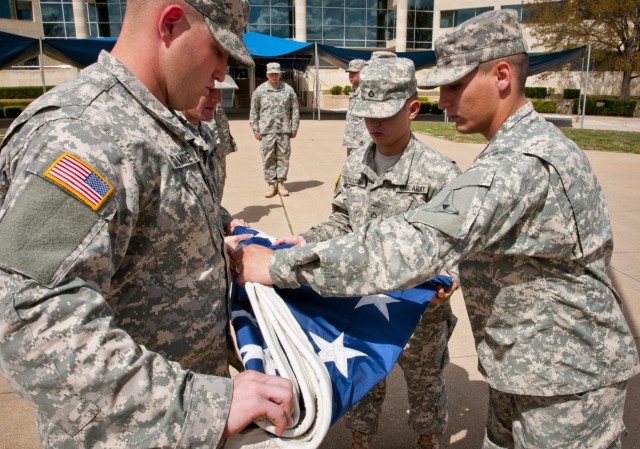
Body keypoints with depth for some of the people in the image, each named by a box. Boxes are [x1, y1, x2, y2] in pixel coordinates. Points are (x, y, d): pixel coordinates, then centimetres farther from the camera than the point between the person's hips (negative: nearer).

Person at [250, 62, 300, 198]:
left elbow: (295, 111, 8)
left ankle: (281, 183, 13)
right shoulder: (260, 90, 6)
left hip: (284, 131, 0)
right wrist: (256, 131, 3)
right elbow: (253, 113, 8)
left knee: (283, 157, 3)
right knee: (268, 159, 1)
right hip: (266, 131, 0)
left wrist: (293, 129, 3)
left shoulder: (288, 90, 6)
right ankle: (271, 184, 9)